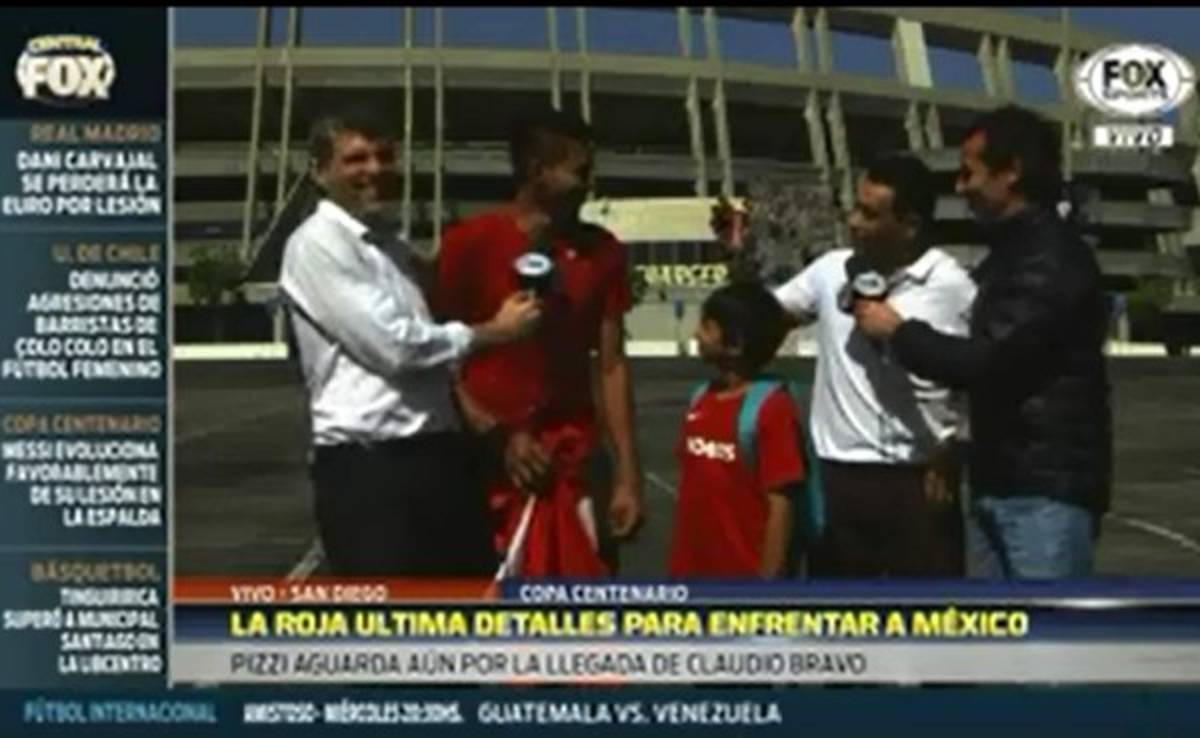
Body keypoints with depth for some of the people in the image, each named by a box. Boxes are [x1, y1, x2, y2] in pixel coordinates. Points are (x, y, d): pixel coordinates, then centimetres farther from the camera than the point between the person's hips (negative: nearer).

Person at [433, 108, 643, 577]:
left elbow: (611, 365, 8)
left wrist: (627, 474, 2)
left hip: (572, 465, 3)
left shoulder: (600, 251, 8)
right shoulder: (471, 243, -5)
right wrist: (496, 435, -14)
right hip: (487, 463, -3)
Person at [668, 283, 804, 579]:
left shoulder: (770, 408, -15)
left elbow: (780, 505, -15)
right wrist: (677, 572, 12)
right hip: (694, 583, 7)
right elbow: (690, 491, 11)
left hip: (744, 584, -7)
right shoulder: (700, 401, 6)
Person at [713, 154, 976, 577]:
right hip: (839, 475, 4)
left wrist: (950, 464, -7)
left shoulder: (950, 286, -7)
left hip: (917, 480, -4)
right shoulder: (832, 271, 4)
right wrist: (739, 255, -1)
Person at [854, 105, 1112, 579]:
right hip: (997, 486, 10)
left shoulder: (1052, 259, -14)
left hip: (1047, 489, -10)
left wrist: (897, 330, -7)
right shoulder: (1010, 255, 19)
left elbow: (987, 362, -21)